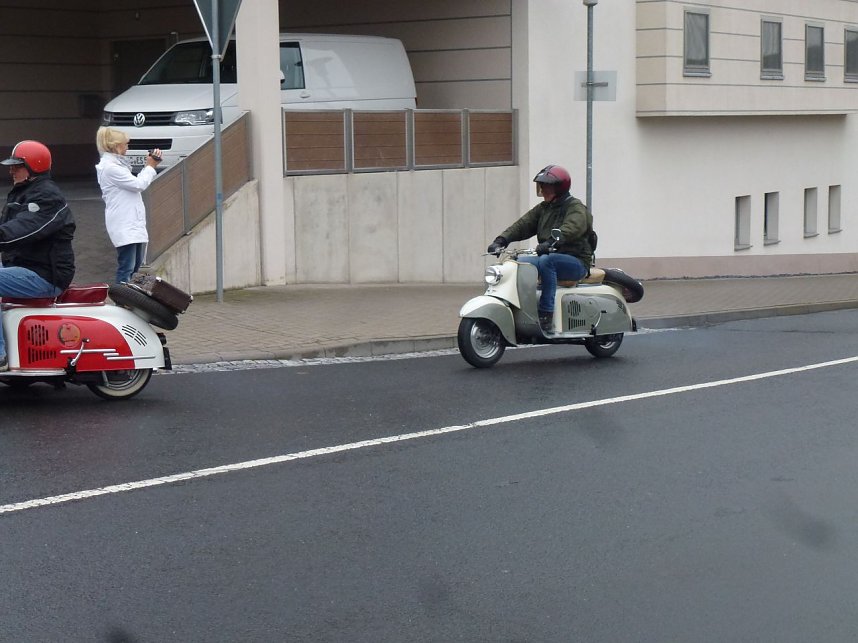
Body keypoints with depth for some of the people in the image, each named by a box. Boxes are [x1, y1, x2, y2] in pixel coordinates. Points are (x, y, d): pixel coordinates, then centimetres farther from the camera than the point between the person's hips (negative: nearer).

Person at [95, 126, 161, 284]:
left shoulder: (116, 164, 17)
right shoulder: (110, 167, -15)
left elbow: (136, 183, 23)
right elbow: (138, 184, -16)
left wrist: (151, 166, 13)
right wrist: (150, 167, -1)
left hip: (133, 222, 11)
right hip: (123, 226, -11)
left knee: (136, 264, 15)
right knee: (126, 268, -11)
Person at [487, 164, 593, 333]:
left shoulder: (576, 207, -5)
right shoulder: (542, 208, 17)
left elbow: (571, 228, -27)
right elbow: (523, 224, 5)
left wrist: (552, 243, -45)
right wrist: (501, 240, -12)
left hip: (576, 261, -7)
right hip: (551, 258, 7)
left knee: (546, 261, -35)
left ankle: (546, 317, -36)